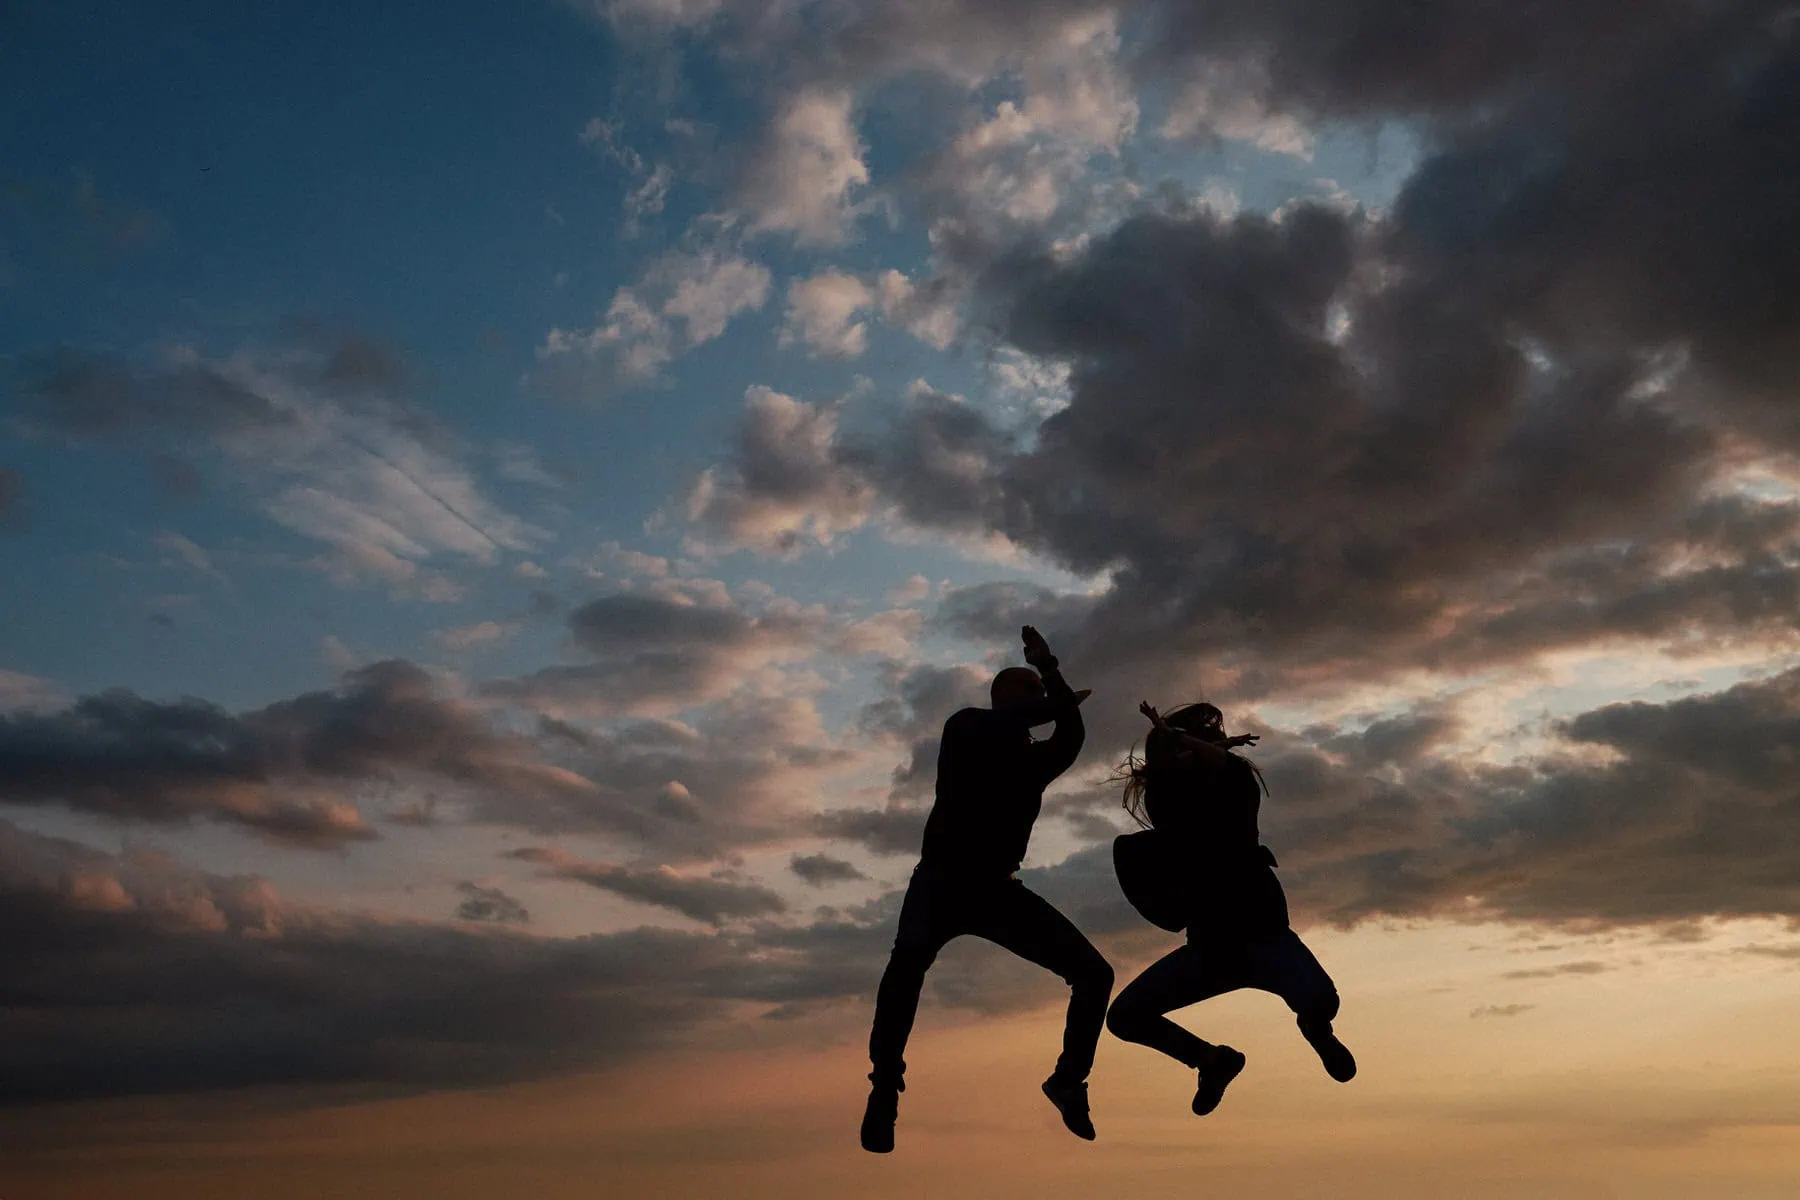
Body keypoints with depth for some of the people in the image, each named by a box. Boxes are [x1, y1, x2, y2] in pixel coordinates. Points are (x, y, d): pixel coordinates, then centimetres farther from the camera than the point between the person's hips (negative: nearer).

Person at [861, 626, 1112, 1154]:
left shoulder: (1035, 760, 10)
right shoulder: (966, 728, 0)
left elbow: (1071, 739, -13)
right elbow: (999, 726, -25)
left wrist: (1049, 668, -19)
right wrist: (1053, 704, -11)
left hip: (998, 889, 5)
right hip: (943, 881, -5)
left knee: (1094, 972, -4)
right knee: (910, 958, -37)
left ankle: (1067, 1080, 17)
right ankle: (885, 1087, -25)